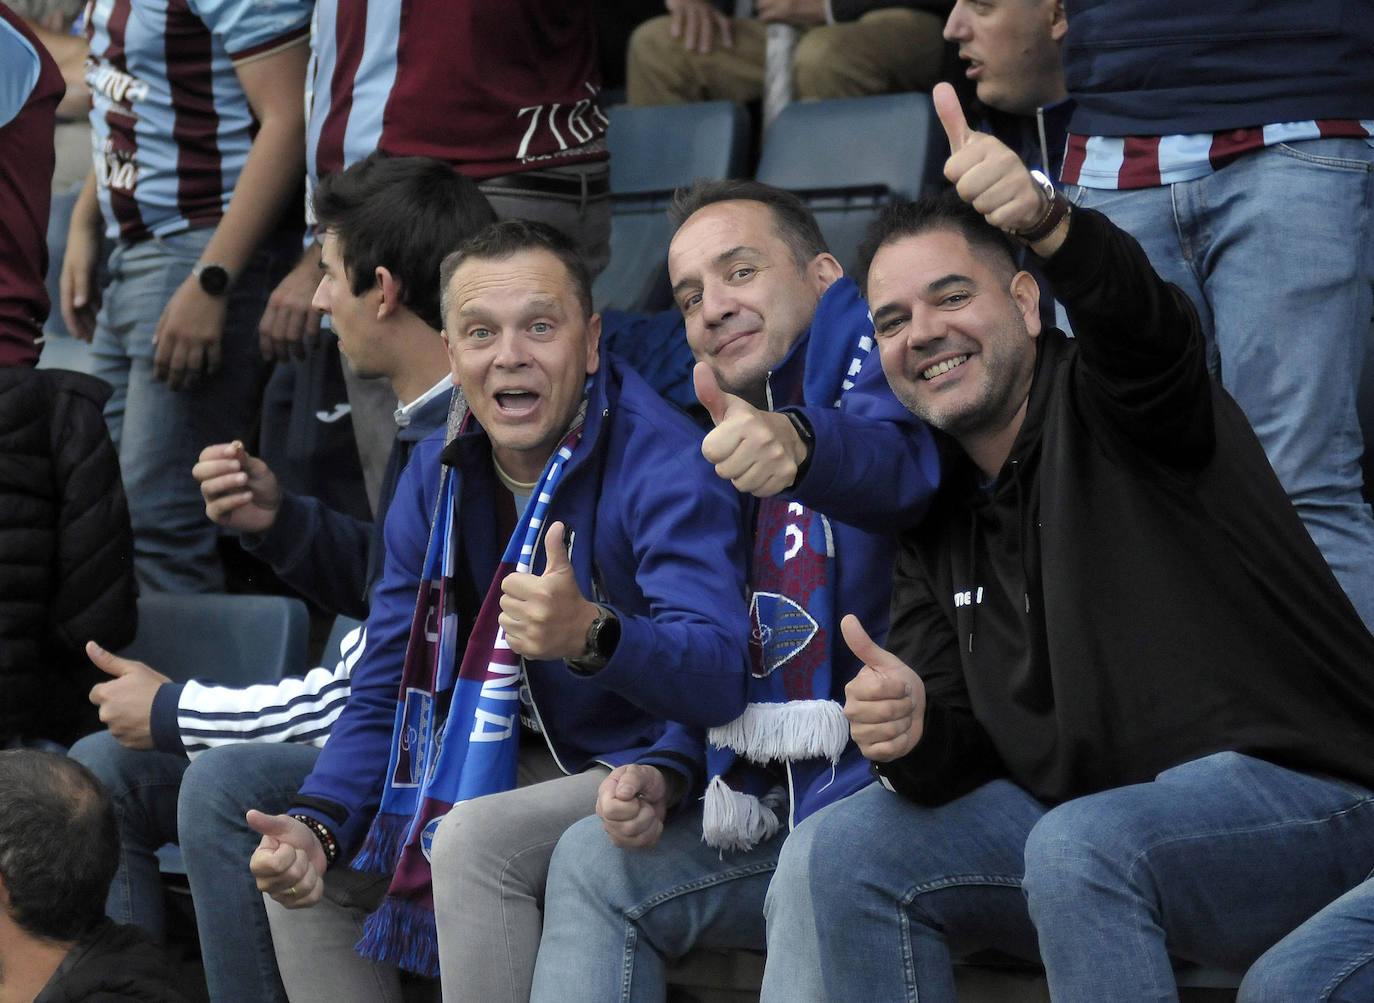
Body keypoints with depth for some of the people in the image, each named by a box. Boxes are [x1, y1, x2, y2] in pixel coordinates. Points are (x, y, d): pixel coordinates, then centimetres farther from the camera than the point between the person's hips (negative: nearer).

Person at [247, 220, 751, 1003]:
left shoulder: (664, 462, -20)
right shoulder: (439, 476, 3)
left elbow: (719, 677, -33)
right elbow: (389, 689, 6)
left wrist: (593, 637, -53)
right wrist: (317, 823, -13)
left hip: (650, 769, -8)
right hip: (525, 762, 8)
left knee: (474, 838, -32)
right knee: (302, 863, -2)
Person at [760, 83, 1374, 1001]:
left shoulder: (1104, 404, -7)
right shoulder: (938, 515, 13)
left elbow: (1140, 321, -34)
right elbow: (960, 753, 8)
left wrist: (1046, 220, -56)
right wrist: (913, 733, -17)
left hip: (1297, 796, -7)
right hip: (1076, 815, 8)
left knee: (1080, 849, -36)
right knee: (840, 854, -7)